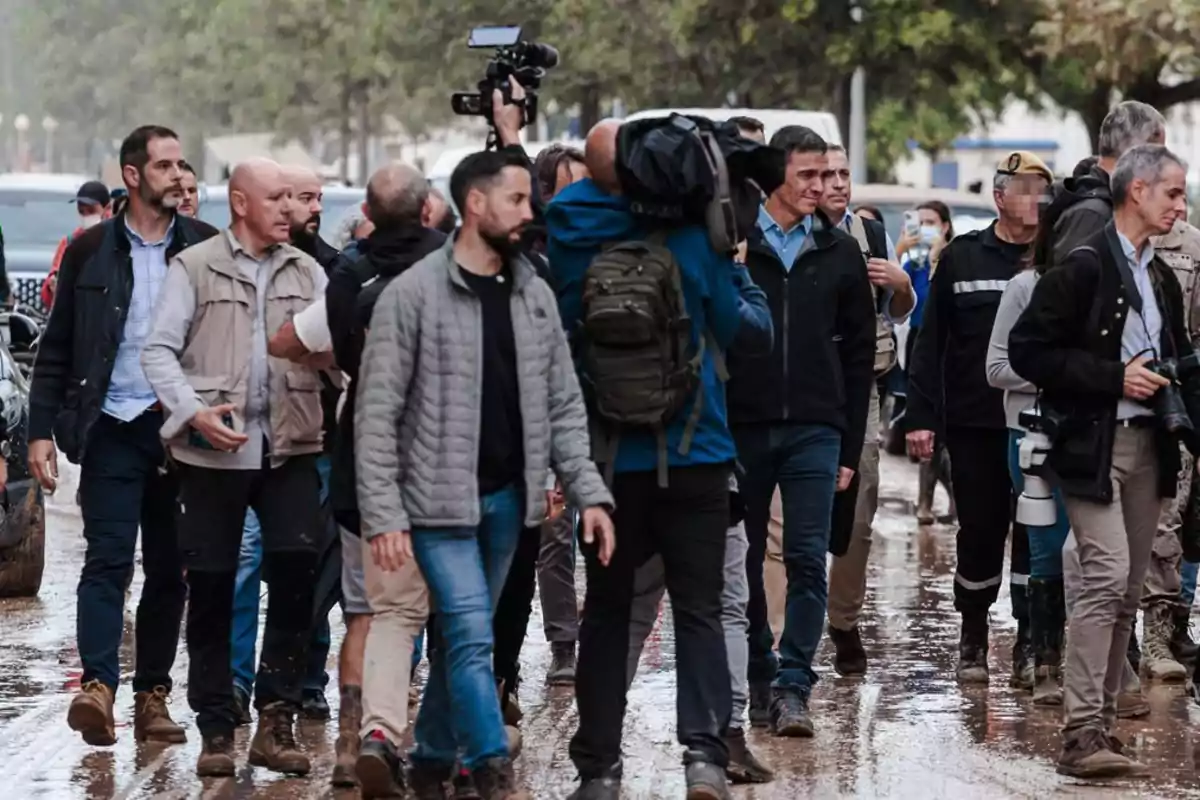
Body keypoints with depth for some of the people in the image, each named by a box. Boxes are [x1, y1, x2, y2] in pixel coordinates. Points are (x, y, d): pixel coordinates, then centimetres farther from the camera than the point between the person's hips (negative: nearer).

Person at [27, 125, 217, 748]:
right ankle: (98, 686, -23)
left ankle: (152, 694, 13)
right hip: (113, 428, -2)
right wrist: (42, 429, -1)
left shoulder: (206, 248, 6)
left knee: (168, 569, 6)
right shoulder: (91, 251, 4)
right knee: (108, 558, -13)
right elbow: (56, 347, 6)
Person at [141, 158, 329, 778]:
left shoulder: (306, 272, 13)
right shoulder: (195, 267, 2)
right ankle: (216, 730, 13)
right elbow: (159, 350, -1)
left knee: (297, 566, -10)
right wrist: (193, 411, -14)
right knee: (210, 590, 3)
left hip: (289, 446, 2)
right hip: (213, 449, -2)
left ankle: (275, 719, -1)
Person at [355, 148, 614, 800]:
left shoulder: (534, 295, 7)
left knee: (461, 636, 13)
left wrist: (589, 493, 0)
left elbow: (563, 406, 10)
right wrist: (383, 516, -16)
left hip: (507, 497, 5)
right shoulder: (412, 295, -10)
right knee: (471, 637, -11)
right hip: (439, 498, -5)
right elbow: (377, 415, -11)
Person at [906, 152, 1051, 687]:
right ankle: (973, 639, 20)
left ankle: (1030, 644, 6)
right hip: (974, 423, 0)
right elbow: (931, 342, 5)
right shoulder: (962, 258, 4)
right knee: (980, 533, 6)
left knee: (1035, 533, -1)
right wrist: (921, 416, -1)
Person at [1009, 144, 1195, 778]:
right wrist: (1114, 377, -16)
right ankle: (1082, 734, -18)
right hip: (1093, 445, -8)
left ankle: (1100, 721, 14)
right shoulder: (1084, 267, -10)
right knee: (1106, 577, -16)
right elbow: (1028, 350, -14)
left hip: (1148, 445, 8)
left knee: (1127, 590, 8)